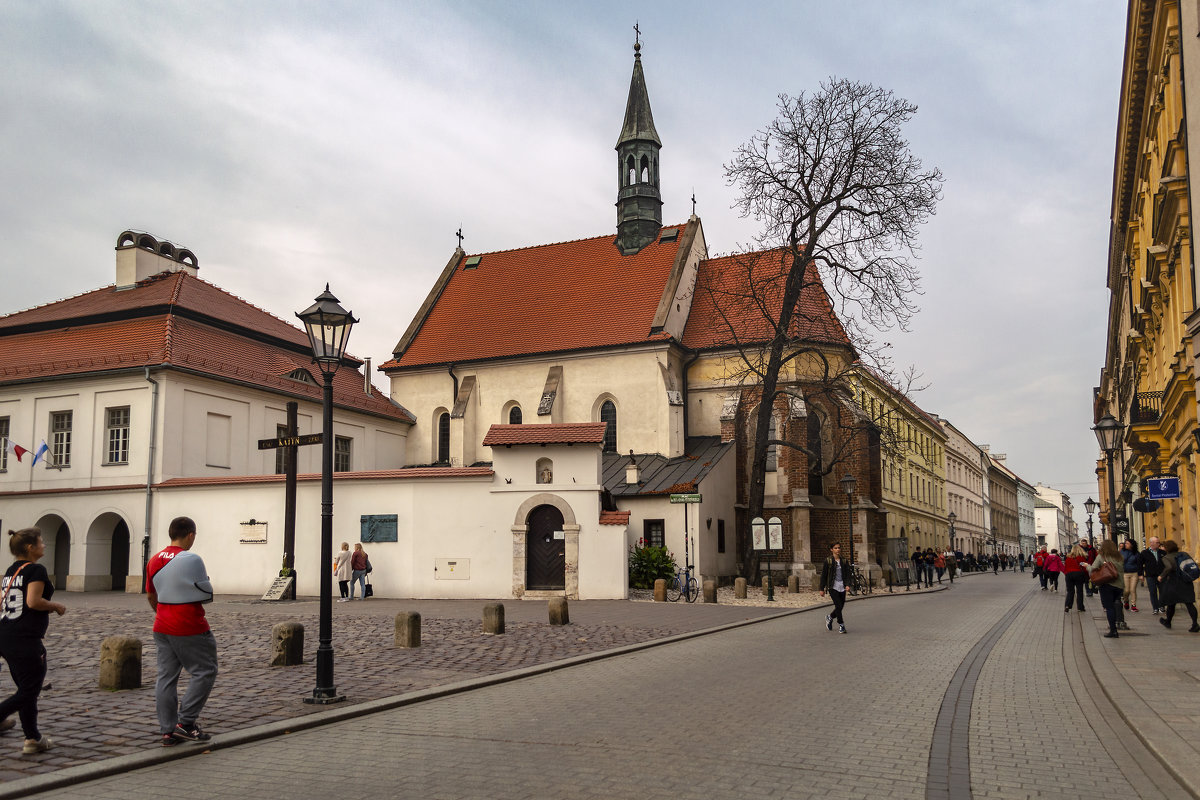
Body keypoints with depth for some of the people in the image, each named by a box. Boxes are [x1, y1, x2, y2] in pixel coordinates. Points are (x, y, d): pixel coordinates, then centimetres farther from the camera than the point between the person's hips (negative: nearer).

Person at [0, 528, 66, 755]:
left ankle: (33, 739, 19)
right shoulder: (36, 570, -12)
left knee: (26, 689, 15)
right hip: (25, 640, -9)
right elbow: (33, 601, -22)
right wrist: (56, 606, -6)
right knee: (29, 691, 0)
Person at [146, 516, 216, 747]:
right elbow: (207, 595, -11)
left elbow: (151, 596, 19)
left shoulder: (155, 560, 8)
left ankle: (168, 731, 11)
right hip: (190, 629, -8)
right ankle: (186, 722, -1)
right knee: (204, 672, 3)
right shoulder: (191, 560, -15)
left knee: (166, 676, 9)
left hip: (162, 627, 8)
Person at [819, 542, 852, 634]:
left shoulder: (844, 561, 9)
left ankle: (830, 617, 34)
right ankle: (841, 625, 0)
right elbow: (823, 575, 1)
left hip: (842, 587, 4)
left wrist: (847, 584, -12)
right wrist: (822, 589, -1)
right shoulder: (828, 561, -1)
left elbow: (847, 574, 5)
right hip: (833, 587, -4)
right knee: (838, 606, -12)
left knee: (841, 606, 7)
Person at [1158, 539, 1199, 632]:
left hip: (1174, 583, -4)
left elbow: (1169, 567, -27)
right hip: (1187, 583, 4)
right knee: (1189, 603, -1)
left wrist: (1162, 576, -15)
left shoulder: (1166, 557, -9)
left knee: (1171, 603, 12)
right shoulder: (1183, 554, 7)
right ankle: (1195, 624, -15)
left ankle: (1168, 622, 31)